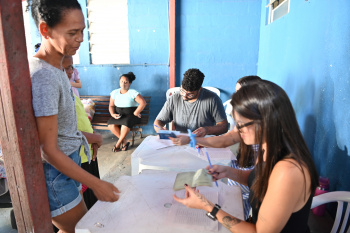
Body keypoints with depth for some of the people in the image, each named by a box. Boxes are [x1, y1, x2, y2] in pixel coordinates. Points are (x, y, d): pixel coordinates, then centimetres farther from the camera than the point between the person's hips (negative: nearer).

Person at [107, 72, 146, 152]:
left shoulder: (133, 93, -6)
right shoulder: (114, 92, 10)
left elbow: (143, 102, -15)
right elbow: (111, 105, 13)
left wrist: (135, 113, -15)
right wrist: (113, 114, -6)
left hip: (131, 115, -4)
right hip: (118, 115, 5)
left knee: (125, 122, -36)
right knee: (111, 124, -25)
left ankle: (118, 144, -15)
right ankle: (125, 142, -11)